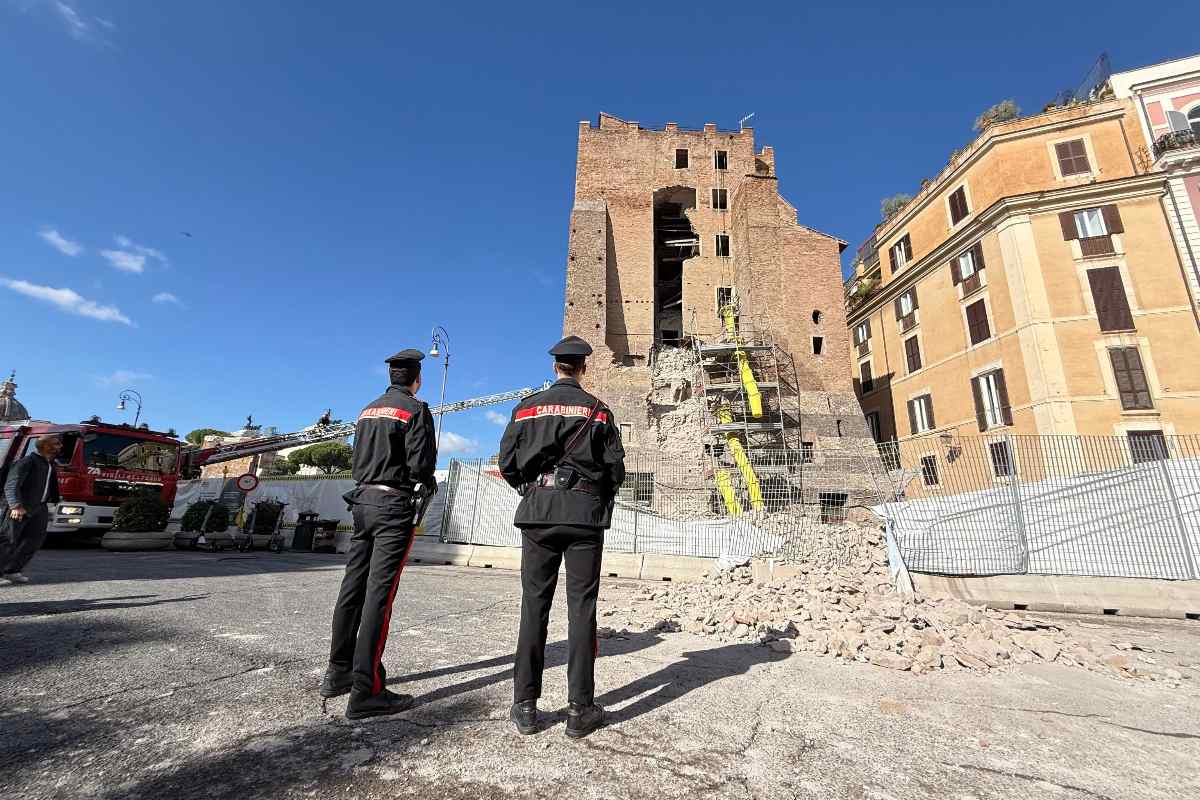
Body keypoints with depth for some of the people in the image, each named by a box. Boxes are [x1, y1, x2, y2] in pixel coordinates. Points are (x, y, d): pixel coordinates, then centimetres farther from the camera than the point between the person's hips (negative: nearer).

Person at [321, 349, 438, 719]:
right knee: (379, 594, -7)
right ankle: (366, 691, -4)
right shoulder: (416, 410, -9)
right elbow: (421, 465, -15)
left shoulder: (367, 410, 14)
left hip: (363, 500, 8)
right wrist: (429, 485, 5)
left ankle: (338, 674, 26)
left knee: (353, 588, 14)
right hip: (394, 506, -7)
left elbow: (356, 460, 17)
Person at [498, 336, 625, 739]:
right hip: (585, 513, -1)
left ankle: (525, 705, 14)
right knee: (581, 608, 4)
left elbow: (507, 463, 3)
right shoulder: (598, 411, 1)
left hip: (538, 512, 2)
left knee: (534, 604, 8)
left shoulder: (527, 407, 5)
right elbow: (616, 468, 0)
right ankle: (580, 709, 10)